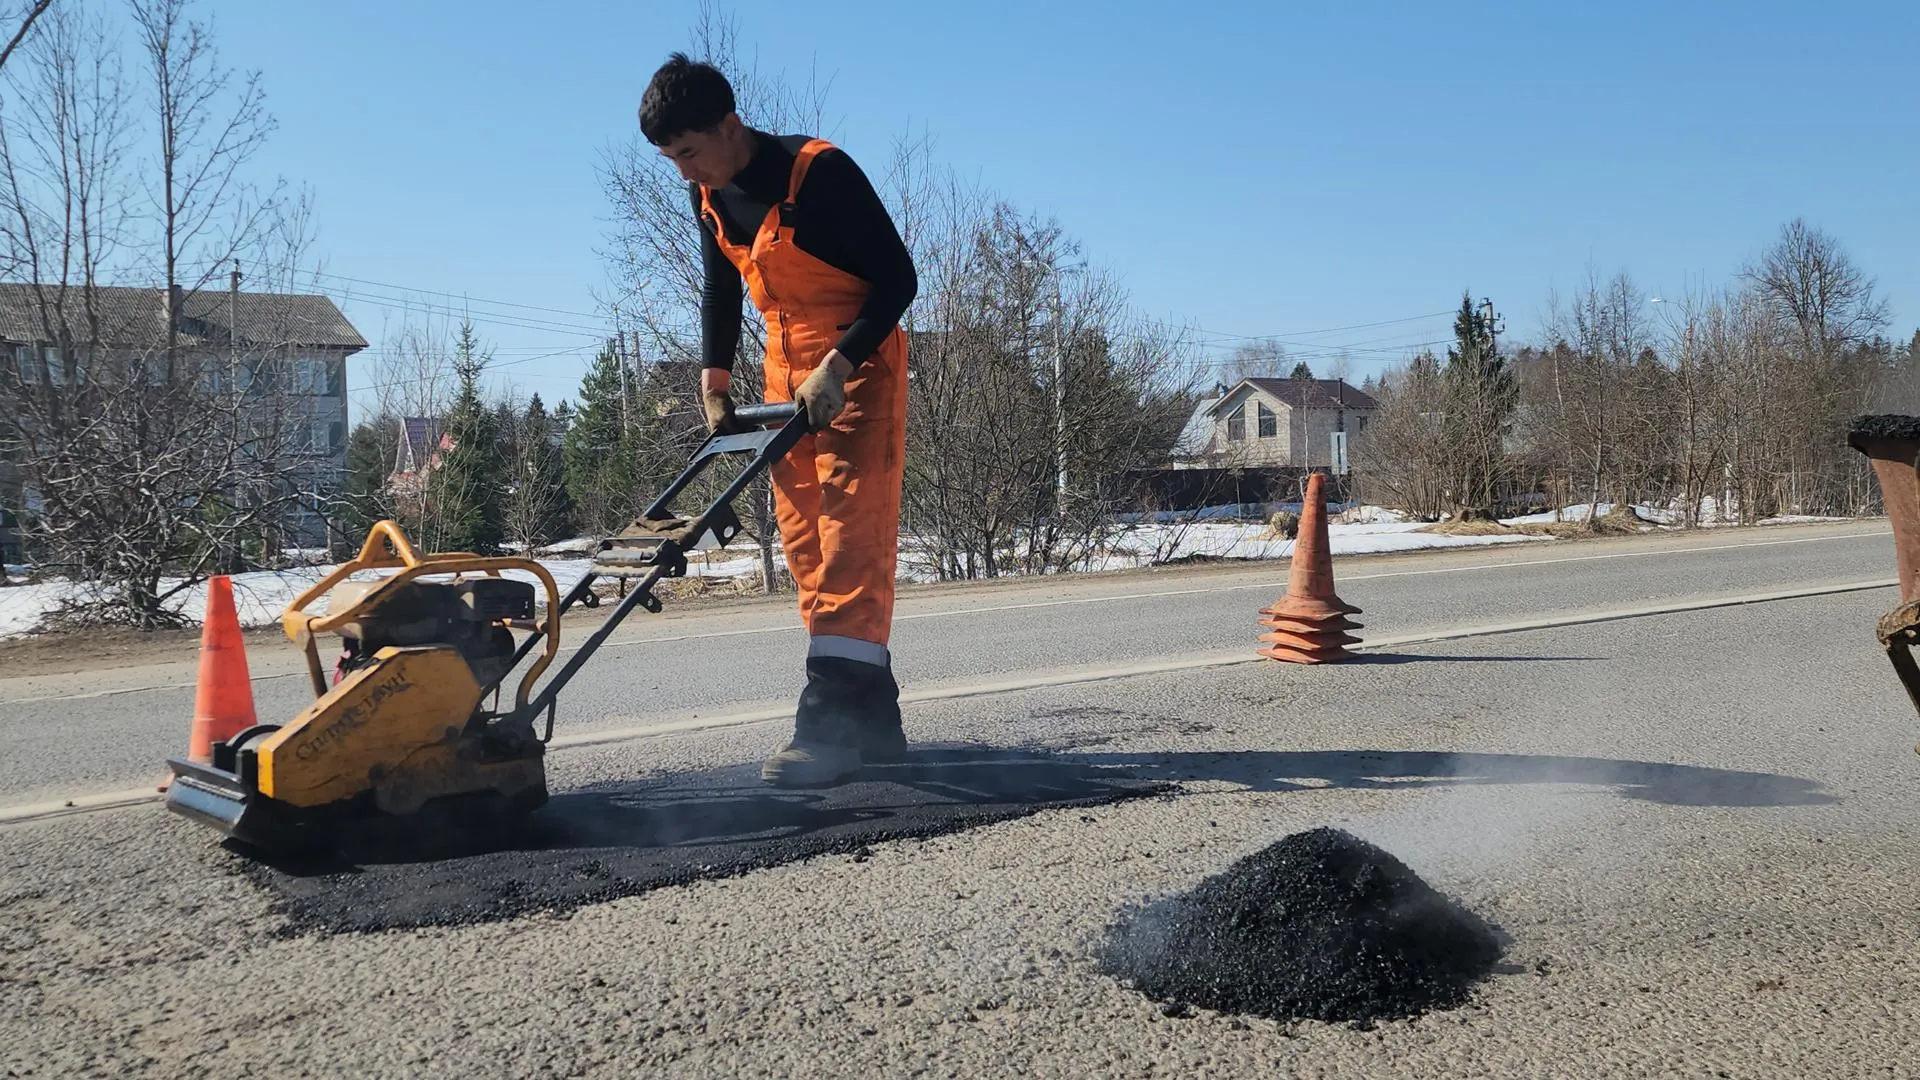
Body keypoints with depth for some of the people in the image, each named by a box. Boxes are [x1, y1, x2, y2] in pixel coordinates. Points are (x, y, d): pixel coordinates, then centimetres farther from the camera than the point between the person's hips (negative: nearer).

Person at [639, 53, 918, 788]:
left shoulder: (820, 172, -18)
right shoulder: (709, 195, 4)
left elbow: (897, 278, -17)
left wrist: (838, 366, -24)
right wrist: (714, 381, 10)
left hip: (857, 363, -8)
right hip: (787, 370, 8)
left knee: (850, 534, -15)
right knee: (804, 541, 4)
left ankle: (833, 720, -20)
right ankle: (872, 720, 8)